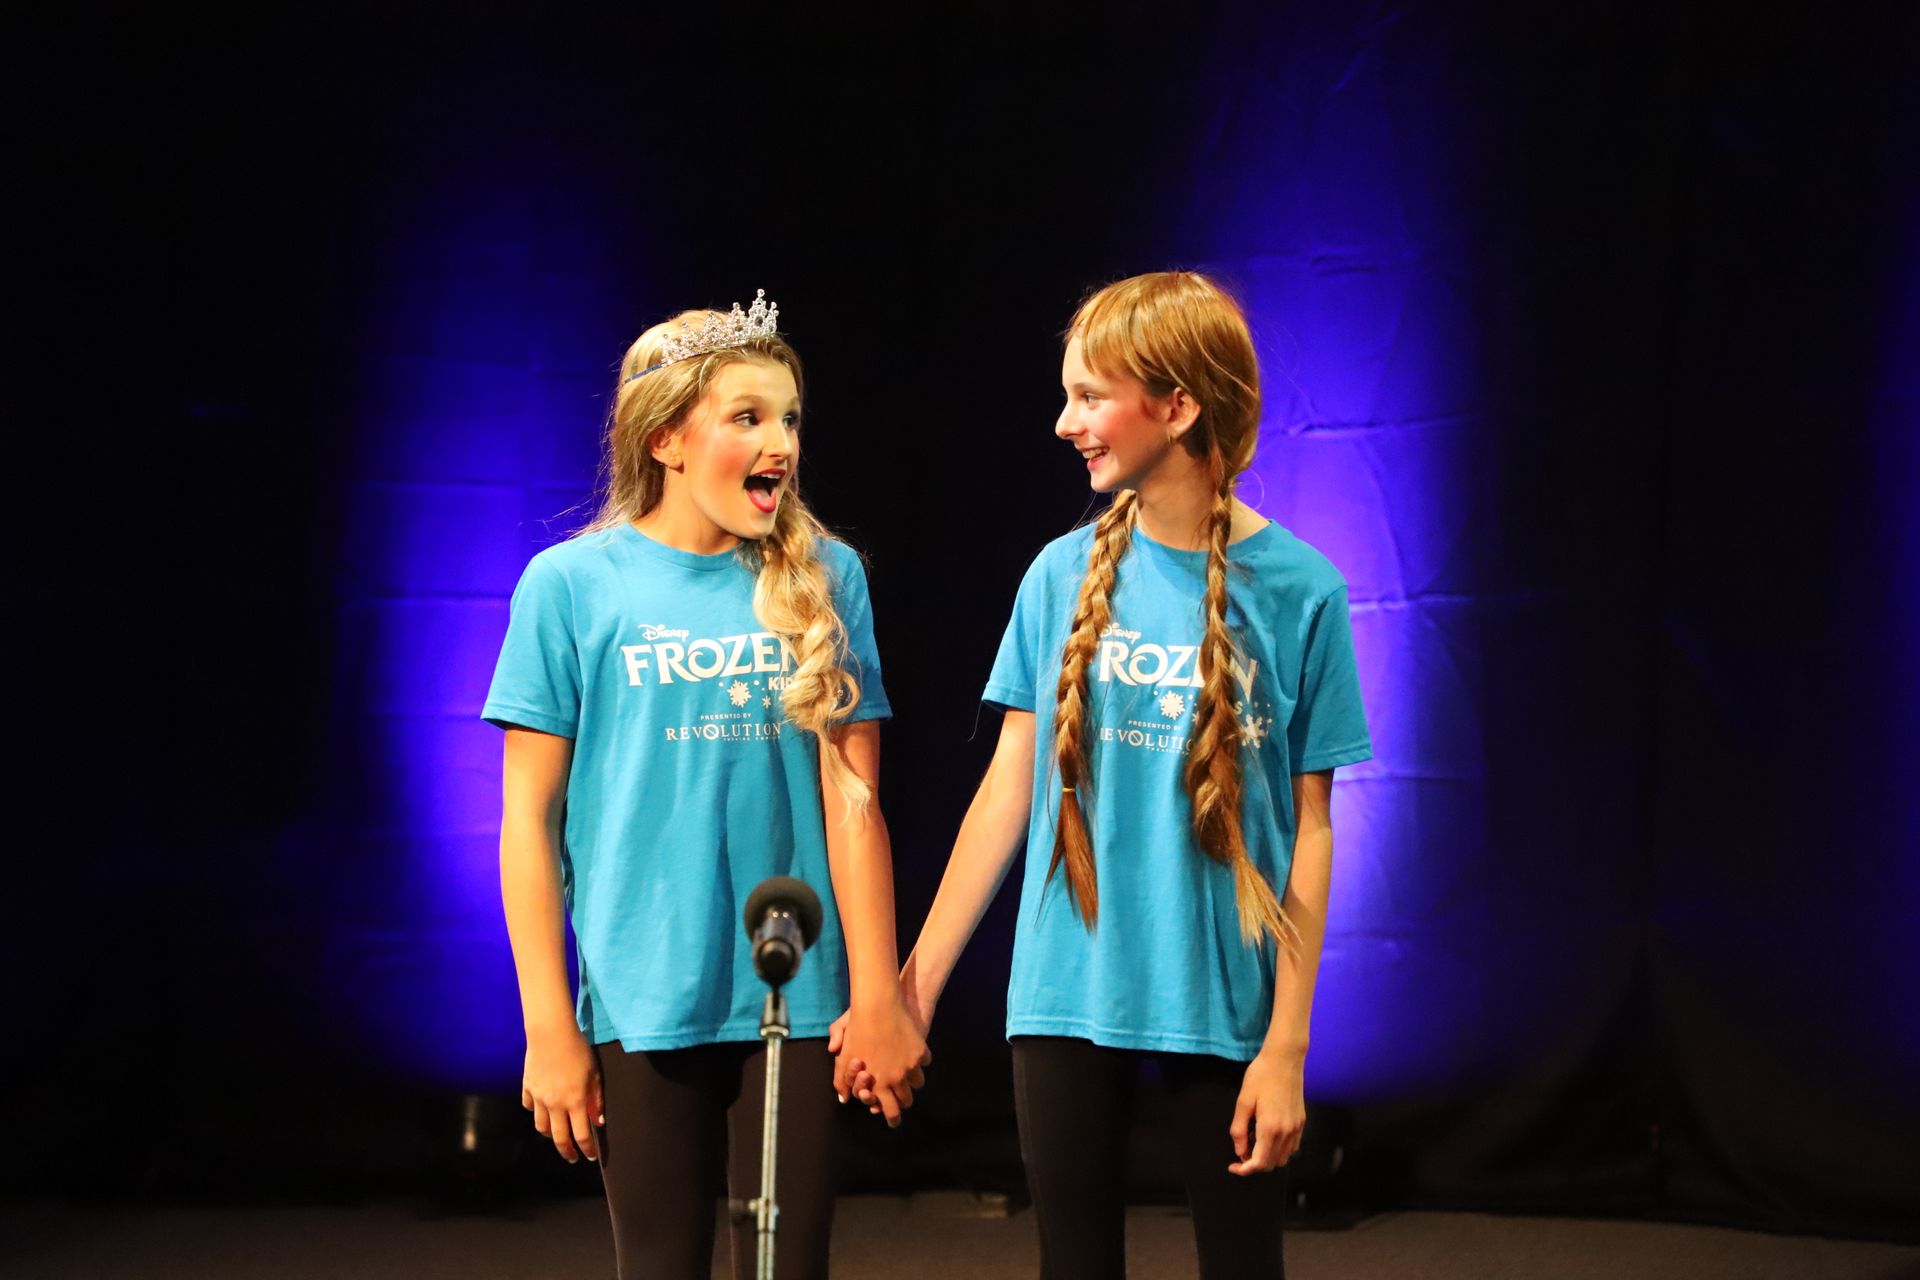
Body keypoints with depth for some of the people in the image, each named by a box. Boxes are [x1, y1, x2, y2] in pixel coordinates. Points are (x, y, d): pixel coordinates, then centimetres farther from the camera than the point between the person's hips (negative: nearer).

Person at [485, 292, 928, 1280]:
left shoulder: (822, 579, 4)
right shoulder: (572, 586, -1)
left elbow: (850, 797, 2)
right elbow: (530, 817, -1)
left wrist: (877, 995, -1)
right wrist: (548, 1026, -4)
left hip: (796, 1001, 1)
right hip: (644, 1004, -1)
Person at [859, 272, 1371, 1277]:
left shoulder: (1296, 590, -6)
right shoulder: (1065, 577, 1)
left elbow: (1310, 828, -4)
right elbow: (1009, 789, 5)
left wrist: (1287, 1044, -8)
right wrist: (917, 983, 3)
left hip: (1221, 1003, -2)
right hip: (1067, 998, 2)